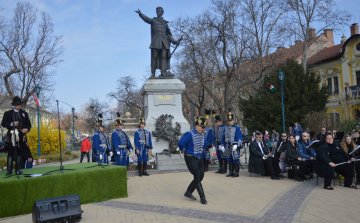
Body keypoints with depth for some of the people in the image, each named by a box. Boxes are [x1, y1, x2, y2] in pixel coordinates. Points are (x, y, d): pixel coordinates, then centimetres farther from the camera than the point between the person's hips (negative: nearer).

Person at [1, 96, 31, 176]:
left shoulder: (24, 113, 17)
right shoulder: (7, 113, 10)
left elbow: (29, 124, 14)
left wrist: (27, 129, -7)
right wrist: (12, 124, -14)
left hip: (21, 136, 2)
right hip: (11, 136, -2)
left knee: (19, 153, 5)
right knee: (10, 153, -3)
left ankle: (18, 169, 11)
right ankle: (9, 170, 1)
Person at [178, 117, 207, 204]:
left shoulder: (202, 135, 7)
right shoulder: (189, 134, -19)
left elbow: (204, 144, 27)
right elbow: (180, 143, -28)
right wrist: (185, 150, -13)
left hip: (199, 158, 8)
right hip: (191, 159, -8)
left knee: (201, 176, 8)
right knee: (197, 177, -6)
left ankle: (188, 192, 22)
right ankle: (202, 197, 5)